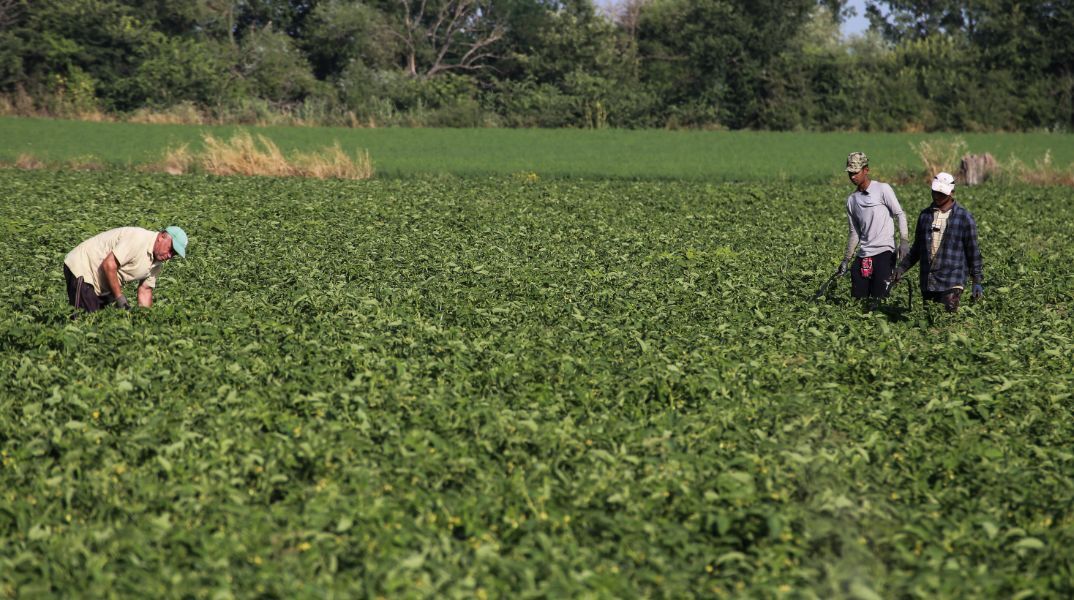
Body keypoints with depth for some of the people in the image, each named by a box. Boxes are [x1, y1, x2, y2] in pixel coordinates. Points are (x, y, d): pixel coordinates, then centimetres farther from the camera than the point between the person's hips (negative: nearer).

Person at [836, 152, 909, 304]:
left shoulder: (882, 189, -1)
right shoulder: (852, 200, 15)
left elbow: (900, 215, -5)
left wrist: (903, 241, -18)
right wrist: (846, 260, 18)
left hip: (884, 252, -6)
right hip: (863, 256, 6)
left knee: (879, 297, -12)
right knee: (857, 298, 0)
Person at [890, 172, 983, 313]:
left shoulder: (964, 218, -1)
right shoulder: (925, 215, 13)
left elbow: (973, 251, 2)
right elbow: (917, 248, 22)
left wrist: (977, 282, 1)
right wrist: (901, 268, 14)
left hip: (952, 283, -5)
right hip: (927, 282, 5)